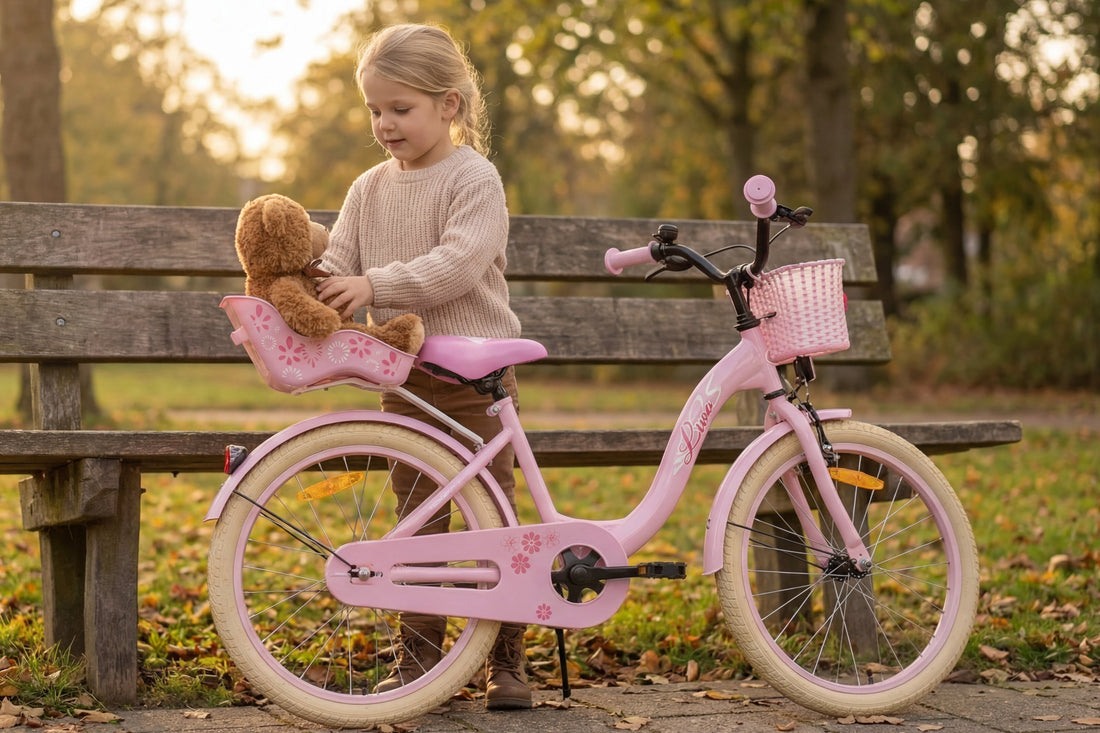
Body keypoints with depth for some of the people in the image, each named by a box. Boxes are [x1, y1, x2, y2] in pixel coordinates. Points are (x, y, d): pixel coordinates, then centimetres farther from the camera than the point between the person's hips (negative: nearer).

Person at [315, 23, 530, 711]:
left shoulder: (475, 178, -9)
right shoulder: (370, 190, 8)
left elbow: (458, 264, -22)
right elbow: (336, 267, 6)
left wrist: (375, 285, -28)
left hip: (476, 375, -5)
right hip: (405, 377, 5)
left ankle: (507, 661, 11)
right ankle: (418, 658, 18)